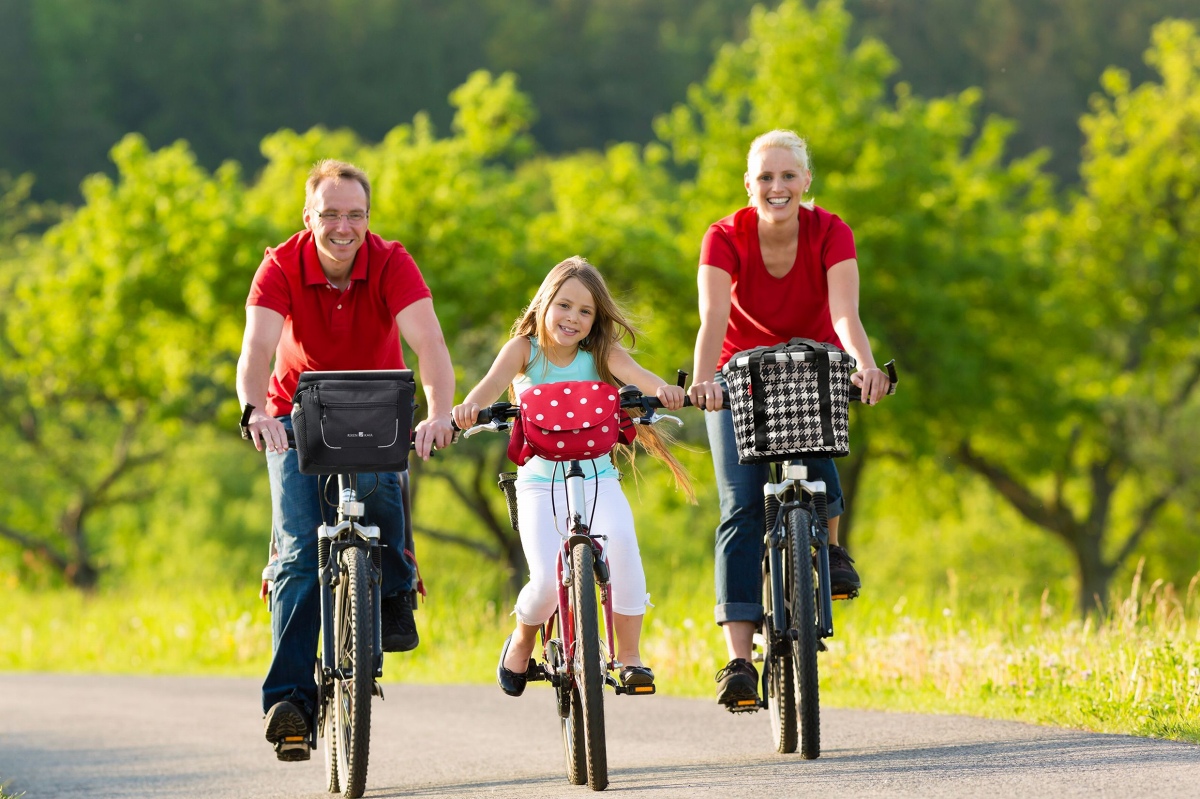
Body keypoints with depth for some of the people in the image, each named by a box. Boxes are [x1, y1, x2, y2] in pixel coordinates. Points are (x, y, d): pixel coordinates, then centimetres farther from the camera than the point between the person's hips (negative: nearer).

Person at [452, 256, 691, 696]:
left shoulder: (601, 353, 0)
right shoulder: (524, 349, -2)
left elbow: (631, 371, -20)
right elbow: (495, 380, -21)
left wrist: (661, 389, -43)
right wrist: (470, 405, -44)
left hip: (597, 479, 1)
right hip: (539, 482, -1)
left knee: (620, 539, -30)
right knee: (548, 581, -19)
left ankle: (629, 655, -17)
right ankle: (522, 639, 18)